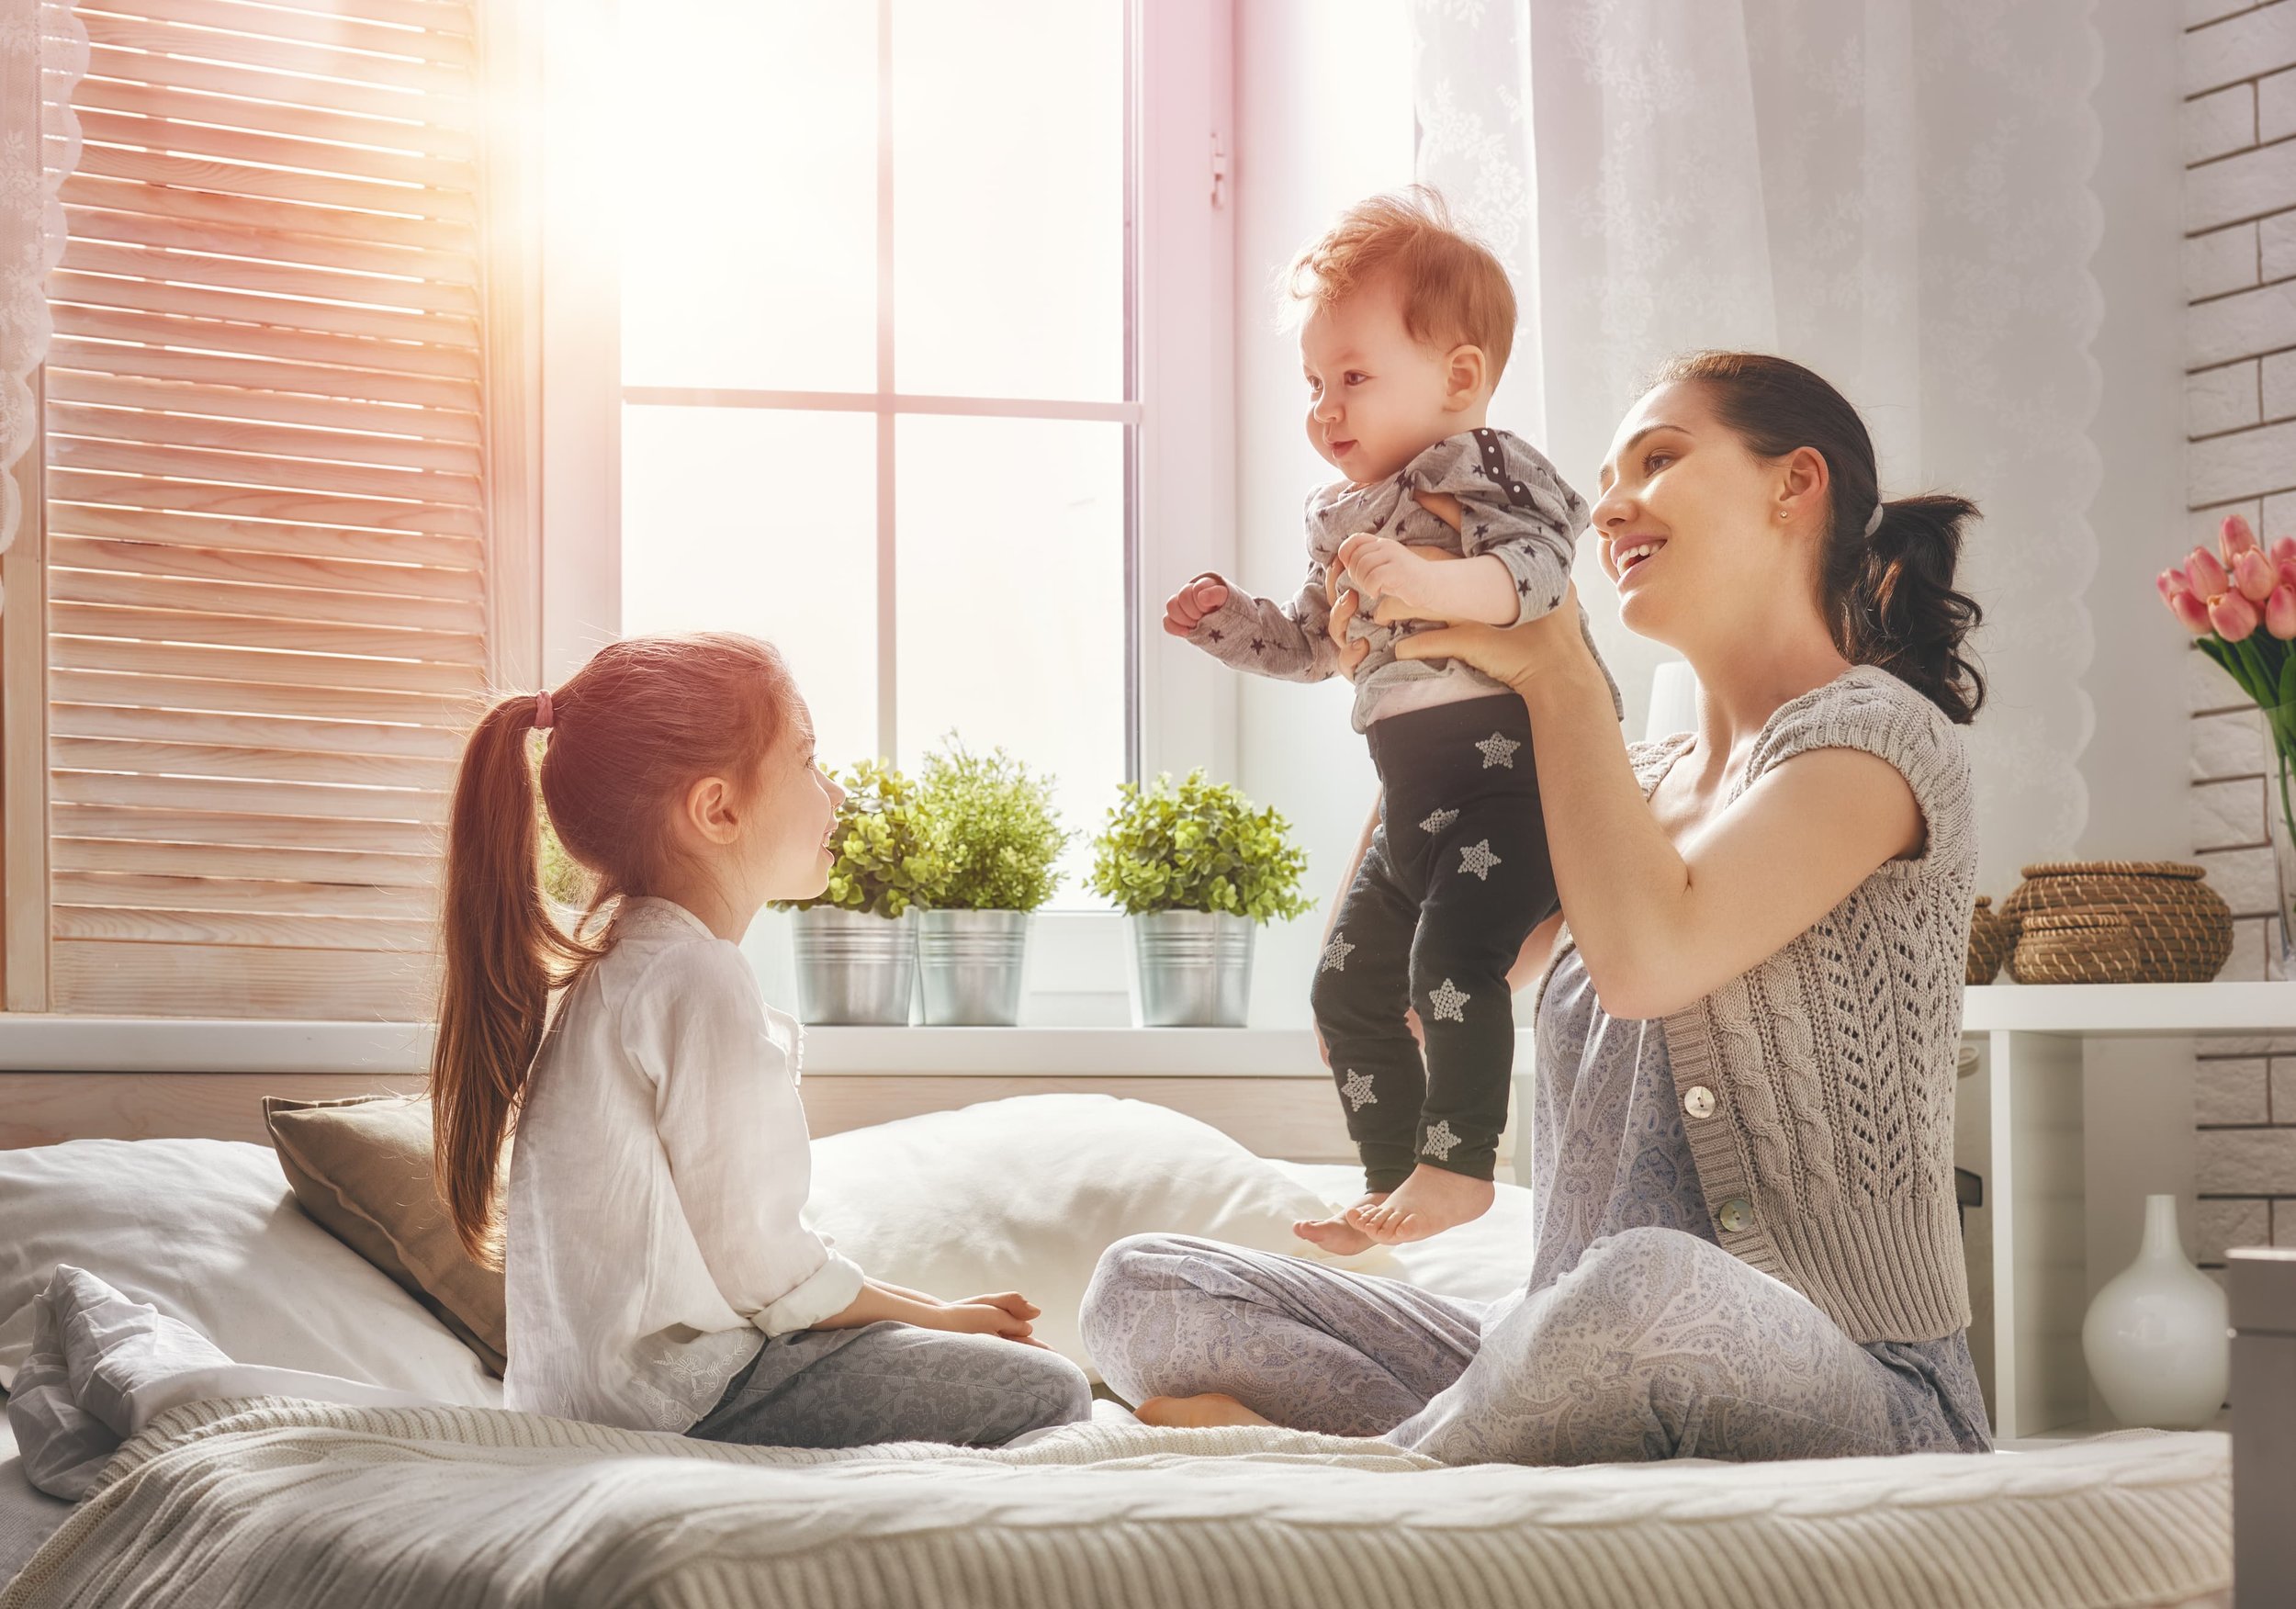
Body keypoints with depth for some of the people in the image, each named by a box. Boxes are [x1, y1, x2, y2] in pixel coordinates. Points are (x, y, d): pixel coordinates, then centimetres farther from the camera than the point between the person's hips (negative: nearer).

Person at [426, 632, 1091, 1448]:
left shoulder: (627, 968, 16)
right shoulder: (699, 982, -17)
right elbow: (748, 1255, -17)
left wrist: (914, 1308, 10)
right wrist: (931, 1317, -3)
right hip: (679, 1393, -11)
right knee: (1048, 1393, -10)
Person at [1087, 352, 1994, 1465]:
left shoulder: (1879, 732, -5)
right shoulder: (1646, 780, 18)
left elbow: (1647, 954, -22)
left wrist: (1555, 674, -8)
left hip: (1856, 1394, -7)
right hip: (1593, 1360, 7)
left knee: (1643, 1287, -43)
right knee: (1144, 1289, -6)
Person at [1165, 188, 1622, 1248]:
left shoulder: (1480, 471, -10)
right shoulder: (1343, 516, 17)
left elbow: (1537, 567, -29)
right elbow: (1314, 644, 29)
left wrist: (1434, 584, -44)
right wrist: (1227, 619, 13)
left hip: (1508, 769, -10)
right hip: (1413, 801, 10)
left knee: (1453, 951, -26)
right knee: (1349, 985, 13)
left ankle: (1456, 1165, -15)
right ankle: (1391, 1183, 24)